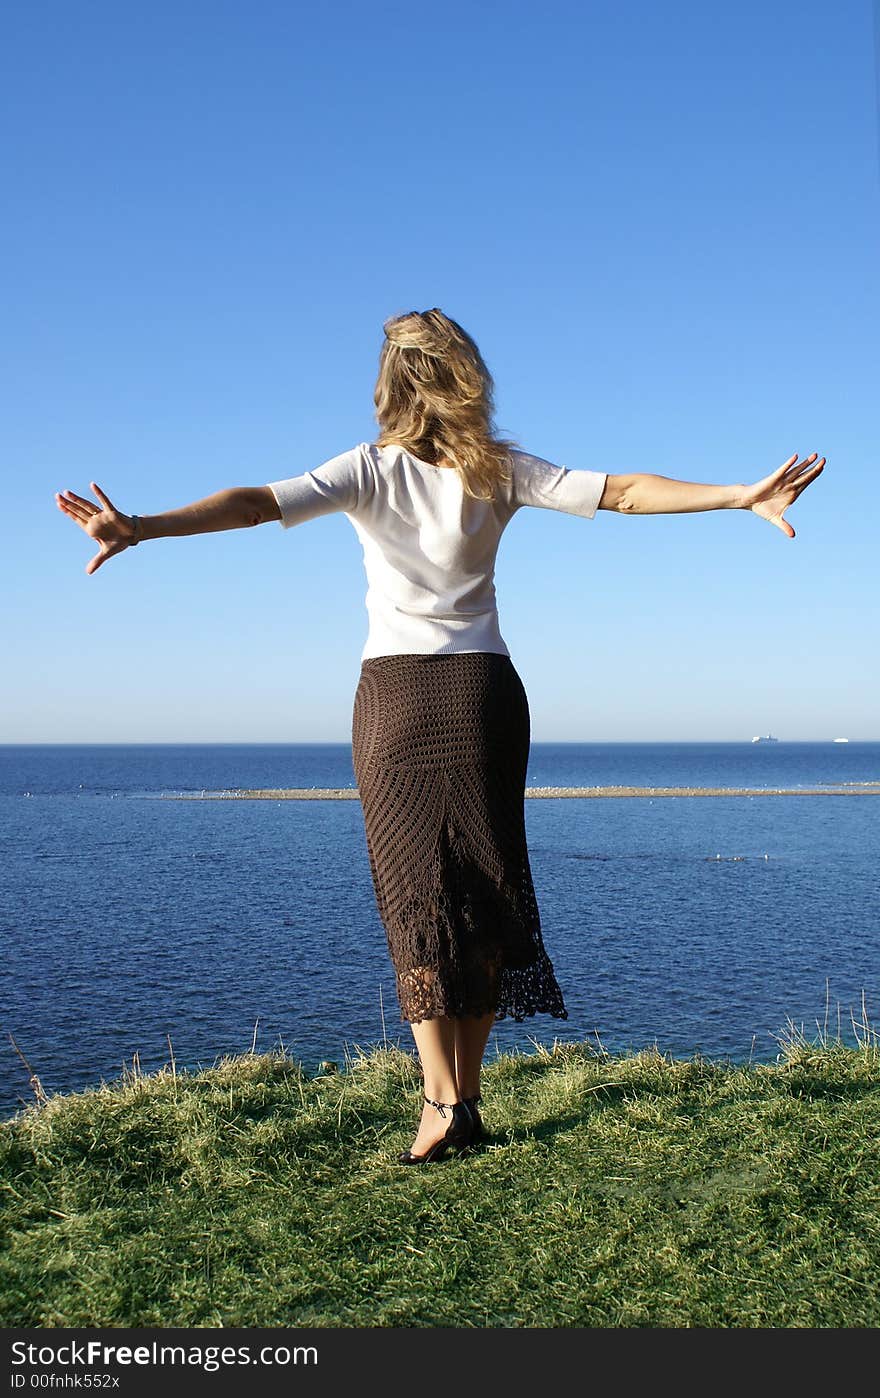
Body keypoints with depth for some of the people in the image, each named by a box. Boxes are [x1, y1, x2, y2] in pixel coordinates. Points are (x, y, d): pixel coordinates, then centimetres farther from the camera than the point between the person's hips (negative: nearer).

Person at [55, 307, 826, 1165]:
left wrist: (141, 529, -22)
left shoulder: (369, 470, -2)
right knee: (484, 891, 7)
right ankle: (465, 1100, 11)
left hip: (395, 693, -1)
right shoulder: (501, 472, 3)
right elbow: (622, 492, -1)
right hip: (484, 691, 2)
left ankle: (441, 1101, -9)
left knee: (415, 892, 0)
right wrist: (745, 497, 1)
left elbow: (258, 503, -14)